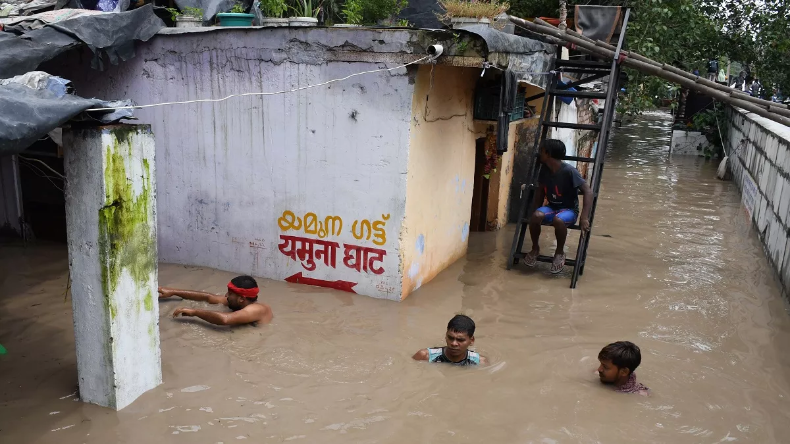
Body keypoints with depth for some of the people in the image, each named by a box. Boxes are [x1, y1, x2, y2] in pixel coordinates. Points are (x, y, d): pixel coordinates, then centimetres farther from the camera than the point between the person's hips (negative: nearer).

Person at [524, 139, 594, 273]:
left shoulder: (569, 171, -22)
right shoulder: (544, 169, -3)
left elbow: (588, 191, -23)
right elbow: (540, 190, 12)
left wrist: (585, 218, -31)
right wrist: (535, 210, 6)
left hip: (569, 209, -5)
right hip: (551, 207, 5)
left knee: (558, 220, -39)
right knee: (536, 215, -29)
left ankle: (560, 252, -13)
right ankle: (535, 248, -5)